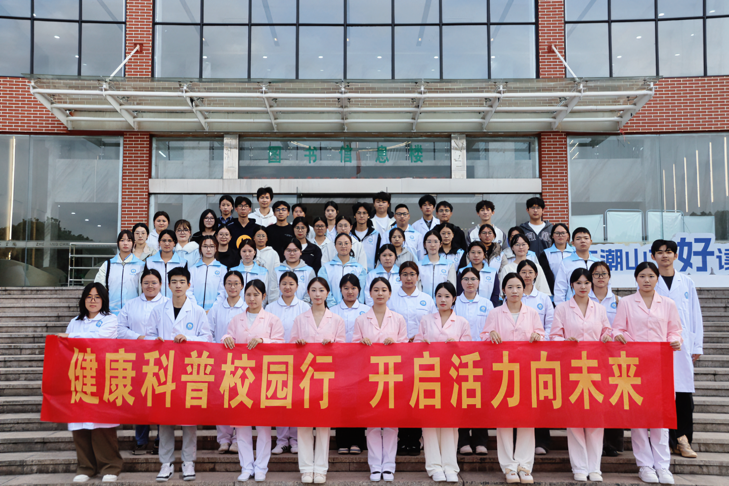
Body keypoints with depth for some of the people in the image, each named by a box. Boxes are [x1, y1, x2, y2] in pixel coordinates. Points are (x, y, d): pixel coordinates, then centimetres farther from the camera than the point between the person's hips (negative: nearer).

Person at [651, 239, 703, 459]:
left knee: (684, 392, -2)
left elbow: (695, 315, 12)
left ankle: (682, 439, 4)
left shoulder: (687, 283, 12)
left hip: (682, 345, 2)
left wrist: (698, 346, 7)